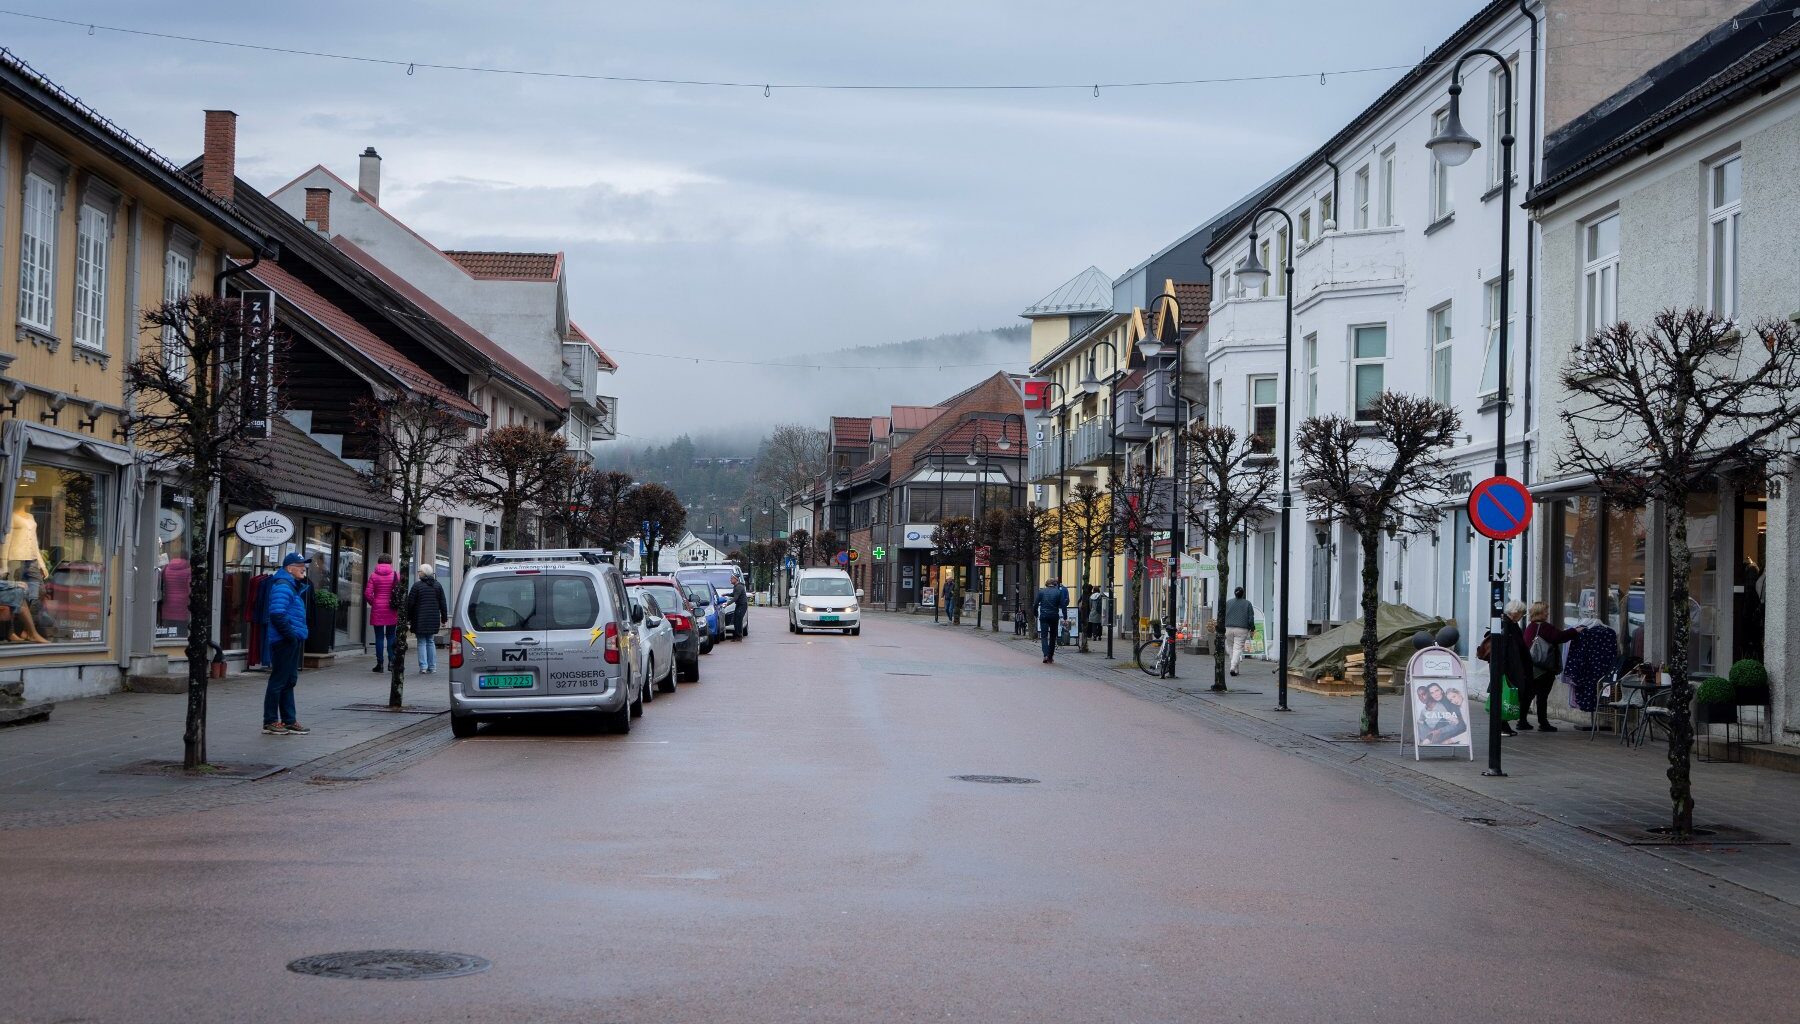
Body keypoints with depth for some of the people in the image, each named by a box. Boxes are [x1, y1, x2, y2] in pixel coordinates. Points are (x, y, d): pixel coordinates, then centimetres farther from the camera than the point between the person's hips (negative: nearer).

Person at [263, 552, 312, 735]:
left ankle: (289, 720, 21)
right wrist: (291, 635, -20)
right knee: (278, 681, -4)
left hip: (293, 641, 10)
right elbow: (277, 613, -25)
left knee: (289, 681, 15)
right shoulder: (283, 586, -15)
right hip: (284, 642, -10)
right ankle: (270, 722, 1)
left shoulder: (295, 586, 17)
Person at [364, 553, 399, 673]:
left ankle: (380, 664, 2)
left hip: (377, 609, 0)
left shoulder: (373, 575, -1)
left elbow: (367, 593, -6)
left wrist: (373, 603, 9)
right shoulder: (396, 575, -1)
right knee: (391, 636, 10)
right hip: (391, 611, 0)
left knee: (379, 637, 3)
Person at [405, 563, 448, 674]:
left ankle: (423, 666, -5)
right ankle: (432, 667, 11)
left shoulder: (417, 586, -7)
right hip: (434, 619, 4)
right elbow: (443, 604, 8)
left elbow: (410, 604, -6)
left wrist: (408, 619, 1)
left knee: (422, 642, 1)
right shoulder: (438, 586, 6)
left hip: (420, 620, -4)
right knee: (431, 642, 13)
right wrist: (443, 619, 13)